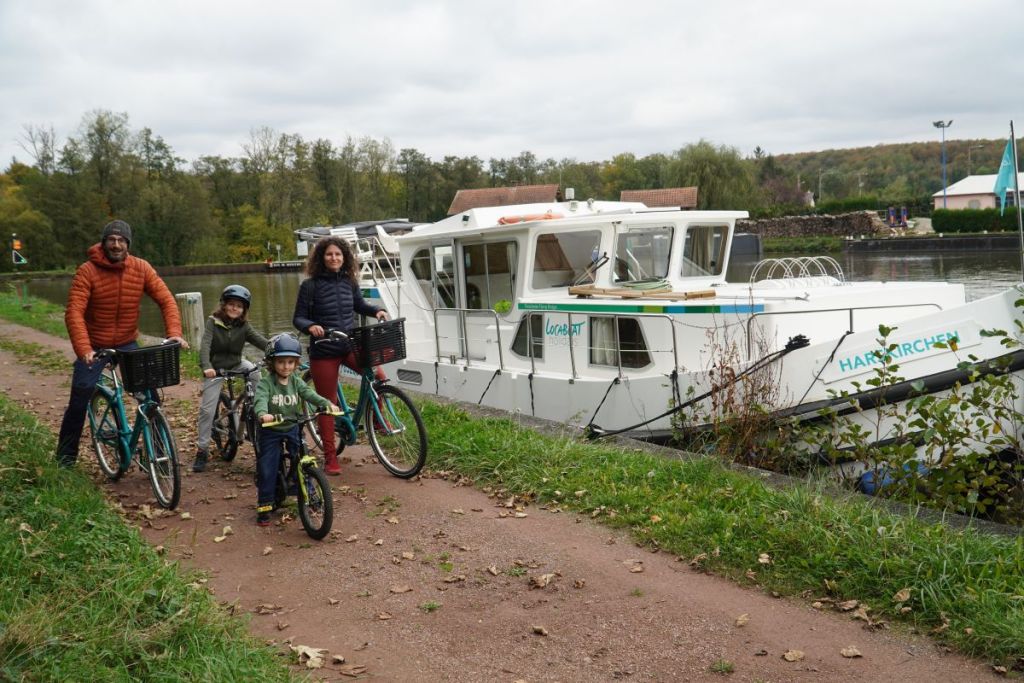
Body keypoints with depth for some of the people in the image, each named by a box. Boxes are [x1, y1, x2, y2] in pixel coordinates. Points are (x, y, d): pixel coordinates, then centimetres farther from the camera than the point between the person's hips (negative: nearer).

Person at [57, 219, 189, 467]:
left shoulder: (141, 268, -10)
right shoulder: (87, 271, -17)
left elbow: (166, 300, -10)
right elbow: (74, 312, -24)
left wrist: (174, 332, -26)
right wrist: (84, 349, -36)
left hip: (127, 344, 2)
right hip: (94, 347, -2)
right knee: (79, 401, 1)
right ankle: (64, 460, 19)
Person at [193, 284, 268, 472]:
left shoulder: (244, 326, -7)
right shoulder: (213, 322, -15)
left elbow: (261, 341, -19)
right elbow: (205, 345, -28)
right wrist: (206, 367, -45)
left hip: (236, 364, 3)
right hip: (215, 368, -3)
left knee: (256, 372, -26)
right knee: (207, 409, -6)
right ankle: (202, 450, 4)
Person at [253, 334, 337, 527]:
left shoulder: (296, 382, 0)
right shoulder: (265, 383, -14)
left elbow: (310, 394, -14)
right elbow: (260, 400, -31)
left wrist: (328, 404, -33)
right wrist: (263, 414, -54)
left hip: (292, 429, 3)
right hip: (270, 431, -3)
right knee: (267, 469, -3)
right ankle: (264, 507, 8)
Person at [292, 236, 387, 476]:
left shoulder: (349, 282, 3)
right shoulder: (310, 285, -9)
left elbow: (359, 305, 20)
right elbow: (298, 318, -6)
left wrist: (377, 311, 0)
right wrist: (311, 326, -28)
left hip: (350, 346, 4)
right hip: (324, 351, -3)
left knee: (378, 375, -19)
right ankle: (330, 459, 13)